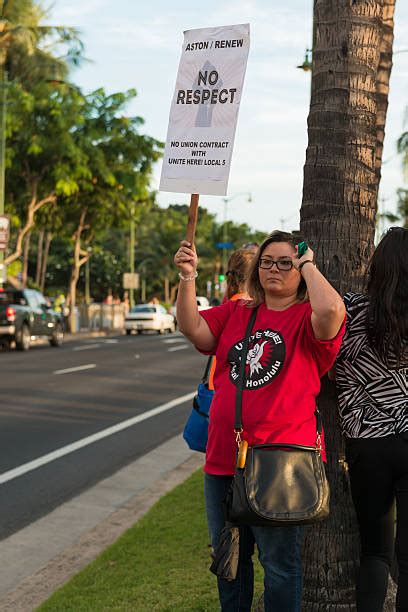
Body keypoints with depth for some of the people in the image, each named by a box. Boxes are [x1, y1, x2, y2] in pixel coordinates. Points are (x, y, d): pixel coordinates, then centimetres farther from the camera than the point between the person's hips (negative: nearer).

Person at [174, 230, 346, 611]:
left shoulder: (306, 318, -6)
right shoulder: (235, 312, 11)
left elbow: (330, 311, -29)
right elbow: (194, 329, -2)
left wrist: (308, 264, -13)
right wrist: (188, 277, -15)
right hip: (223, 458, 6)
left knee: (279, 564, 7)